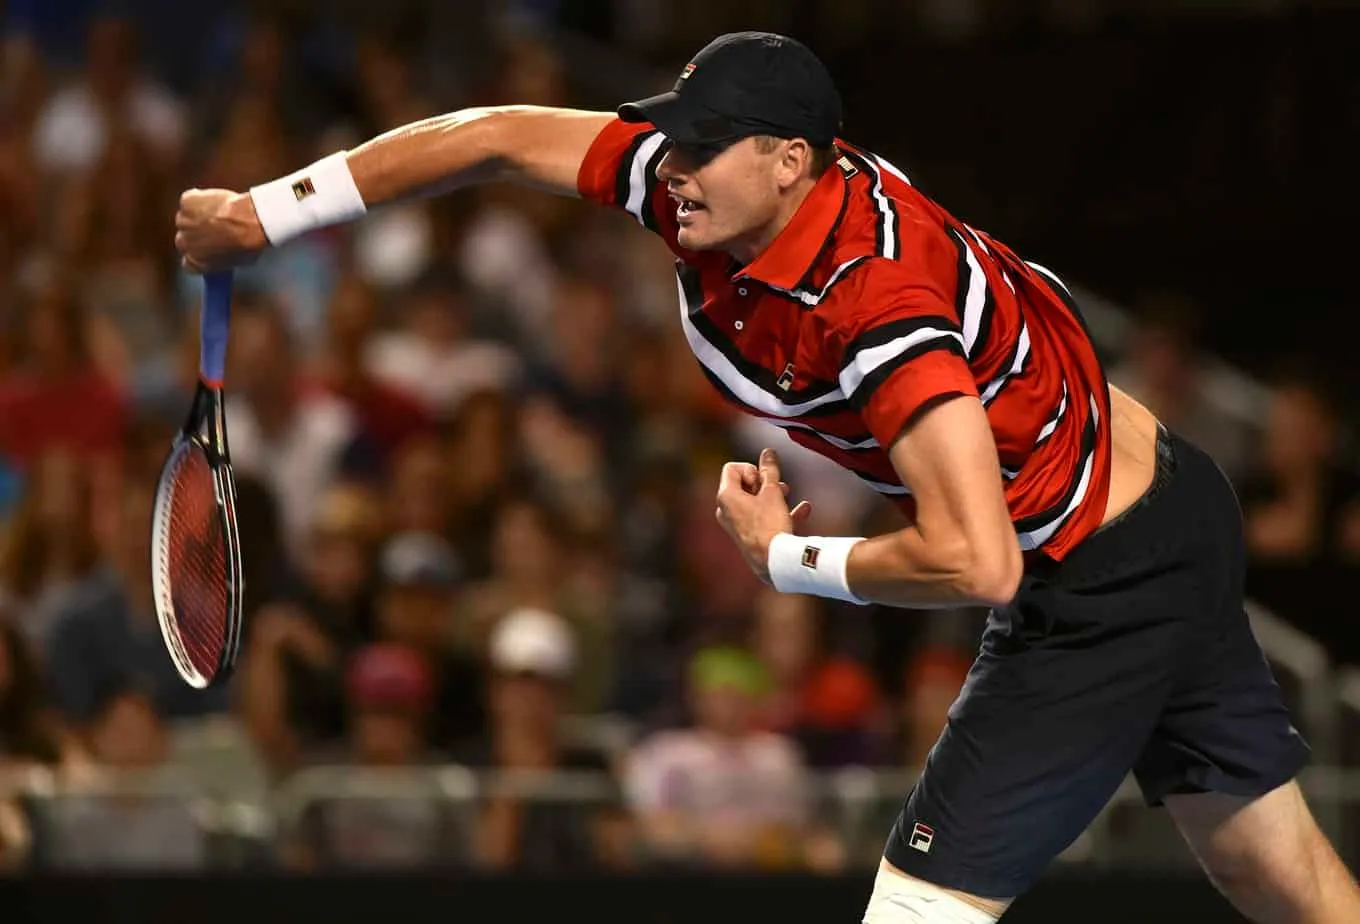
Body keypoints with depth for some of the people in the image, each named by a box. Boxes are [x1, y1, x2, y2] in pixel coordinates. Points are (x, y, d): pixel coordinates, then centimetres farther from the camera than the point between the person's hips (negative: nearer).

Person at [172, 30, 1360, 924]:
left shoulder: (876, 307, -33)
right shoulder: (719, 192, -9)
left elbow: (974, 564, -40)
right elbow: (503, 137, 1)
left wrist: (788, 558, -23)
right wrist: (266, 212, 1)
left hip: (1102, 590, -9)